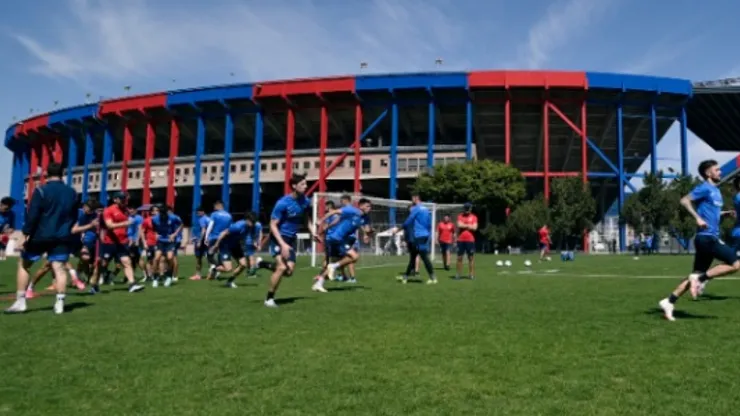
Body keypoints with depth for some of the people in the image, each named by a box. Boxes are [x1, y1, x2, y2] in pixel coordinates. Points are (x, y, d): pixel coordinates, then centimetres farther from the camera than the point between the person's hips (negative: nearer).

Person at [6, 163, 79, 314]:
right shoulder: (72, 193, 9)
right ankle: (59, 303, -7)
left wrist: (26, 234, -10)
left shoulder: (41, 191, -8)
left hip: (40, 236, -3)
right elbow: (74, 217, 18)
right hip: (62, 237, 3)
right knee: (59, 268, 0)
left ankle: (20, 301, 11)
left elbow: (32, 215, -12)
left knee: (24, 264, 12)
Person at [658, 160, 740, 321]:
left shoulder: (716, 190, 20)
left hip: (711, 238, 9)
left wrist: (726, 213, 12)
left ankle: (669, 302, 7)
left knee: (697, 275, 8)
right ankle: (701, 278, -9)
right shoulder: (705, 188, -7)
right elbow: (684, 201, -16)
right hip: (706, 237, -9)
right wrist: (698, 218, -22)